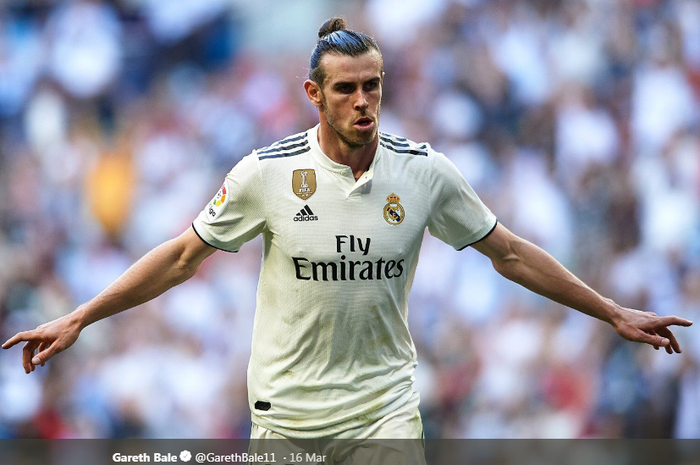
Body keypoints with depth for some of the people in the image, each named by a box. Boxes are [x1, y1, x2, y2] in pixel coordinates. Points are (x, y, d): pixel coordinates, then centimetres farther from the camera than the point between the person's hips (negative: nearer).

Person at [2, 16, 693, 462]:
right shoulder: (267, 172, -7)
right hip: (286, 409, -1)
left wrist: (612, 313, 10)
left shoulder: (426, 172, -2)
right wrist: (77, 320, 1)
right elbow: (183, 256, 3)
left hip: (384, 404, 1)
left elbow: (509, 253, 9)